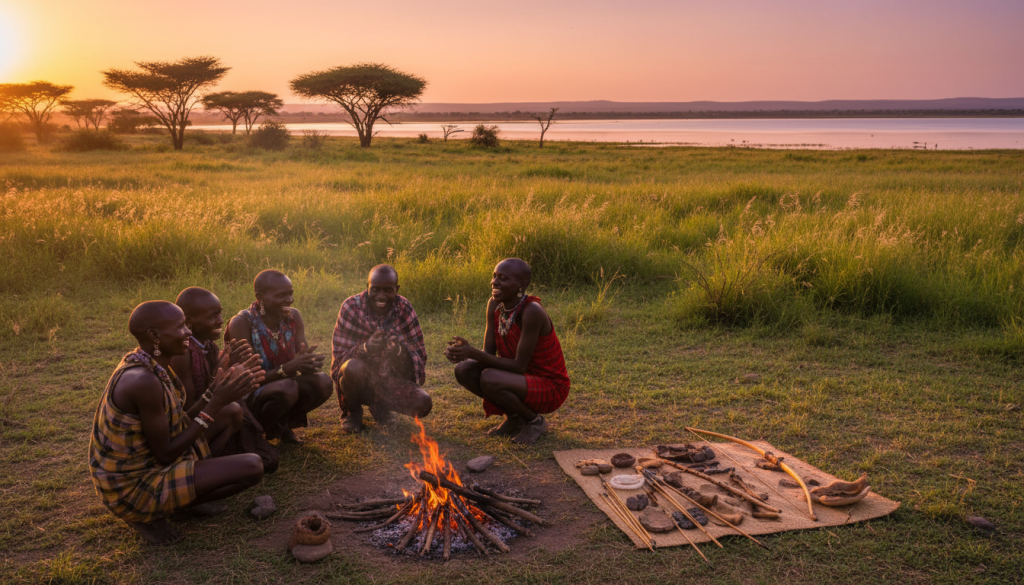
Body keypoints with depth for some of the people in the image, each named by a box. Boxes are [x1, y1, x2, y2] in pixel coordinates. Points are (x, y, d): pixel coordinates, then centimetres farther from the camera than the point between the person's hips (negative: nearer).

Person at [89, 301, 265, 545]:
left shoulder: (153, 365, -1)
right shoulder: (143, 381, -30)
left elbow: (180, 425, 7)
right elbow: (165, 455, -23)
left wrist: (216, 391, -5)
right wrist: (216, 402, -22)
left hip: (143, 462, 9)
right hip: (133, 487, -9)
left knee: (230, 412, 15)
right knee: (253, 467, -17)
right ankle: (149, 514, -4)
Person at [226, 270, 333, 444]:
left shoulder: (293, 317, -5)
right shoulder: (241, 323, -21)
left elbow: (302, 359, -5)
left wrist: (309, 363, -31)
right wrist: (288, 368, -38)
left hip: (284, 387, 6)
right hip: (247, 396, -6)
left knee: (322, 382, -21)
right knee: (287, 388, -36)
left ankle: (283, 424, 5)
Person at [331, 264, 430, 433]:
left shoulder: (405, 309, -7)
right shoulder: (351, 307, -13)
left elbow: (419, 355, -8)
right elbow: (339, 355, -16)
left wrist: (400, 351, -33)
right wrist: (366, 347, -37)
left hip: (392, 379, 2)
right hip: (359, 379, -2)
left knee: (423, 404, -23)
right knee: (353, 367, -36)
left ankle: (380, 406, 11)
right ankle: (352, 412, -2)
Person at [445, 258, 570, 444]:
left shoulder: (532, 311, -28)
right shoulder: (494, 305, -5)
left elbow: (519, 365, -27)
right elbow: (488, 353, -3)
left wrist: (473, 352, -31)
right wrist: (464, 352, -25)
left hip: (550, 387, -7)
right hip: (523, 379, 7)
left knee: (489, 379, -31)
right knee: (464, 370, -11)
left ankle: (535, 420, -3)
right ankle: (513, 417, 8)